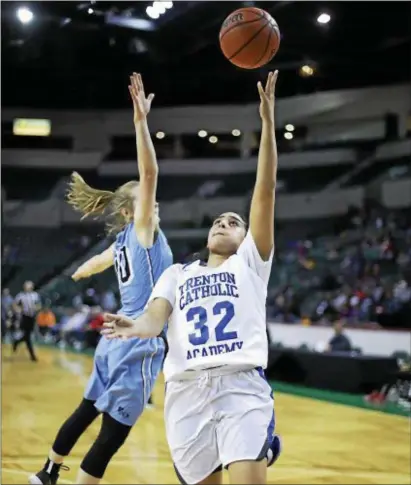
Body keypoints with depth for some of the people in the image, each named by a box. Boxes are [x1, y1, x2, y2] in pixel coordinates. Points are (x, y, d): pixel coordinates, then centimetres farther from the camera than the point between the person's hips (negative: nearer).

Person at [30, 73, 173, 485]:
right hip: (138, 343, -9)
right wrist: (141, 120, -29)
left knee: (87, 411, 23)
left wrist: (82, 272, 60)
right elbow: (149, 175, -23)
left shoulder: (125, 242, 14)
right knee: (114, 433, -7)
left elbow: (91, 266, 36)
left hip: (118, 338, 9)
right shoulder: (141, 230, -8)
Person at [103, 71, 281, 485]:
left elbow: (265, 191, 6)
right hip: (186, 389, 3)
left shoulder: (250, 262, 16)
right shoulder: (177, 273, 24)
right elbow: (156, 317, 6)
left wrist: (267, 121, -1)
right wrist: (137, 327, -20)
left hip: (241, 385, -3)